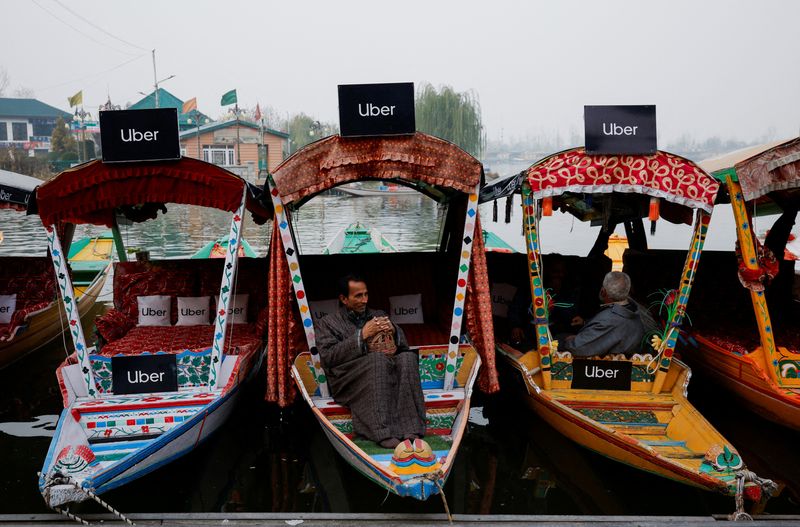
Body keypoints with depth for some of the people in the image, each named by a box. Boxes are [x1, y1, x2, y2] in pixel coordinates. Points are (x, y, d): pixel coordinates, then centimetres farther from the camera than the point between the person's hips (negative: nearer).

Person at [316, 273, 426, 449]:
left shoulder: (379, 316, 26)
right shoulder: (327, 323, 14)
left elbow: (404, 345, 20)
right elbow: (327, 357, -4)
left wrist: (394, 331, -3)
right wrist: (361, 336, -11)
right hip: (349, 382, -3)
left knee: (408, 357, -27)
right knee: (378, 359, -34)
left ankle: (410, 430, -37)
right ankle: (382, 433, -40)